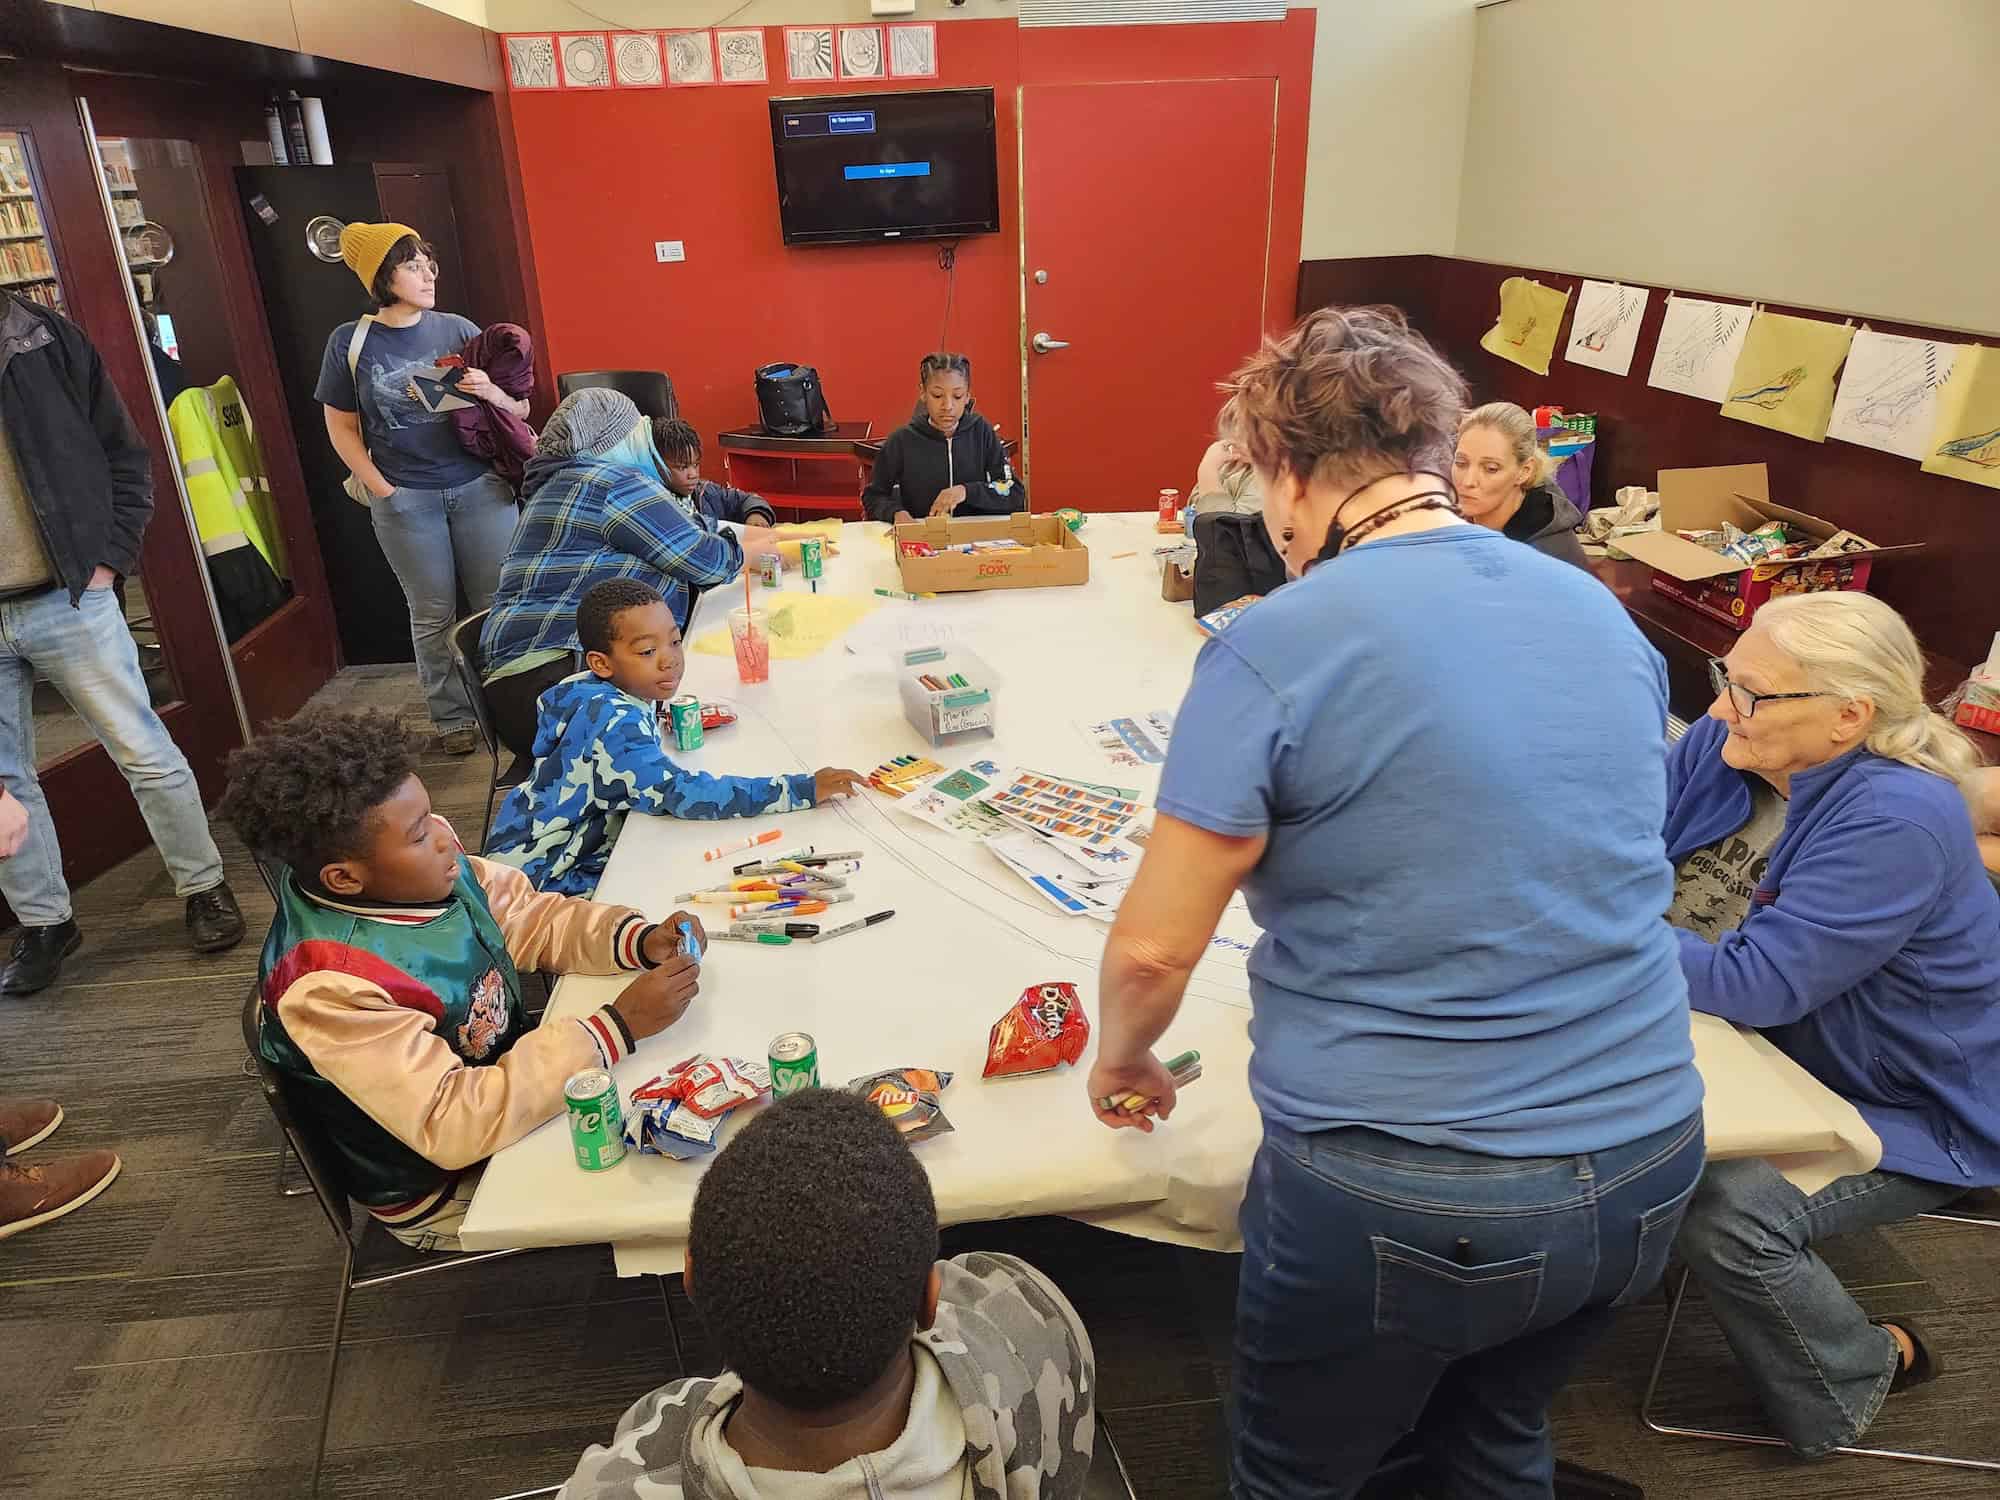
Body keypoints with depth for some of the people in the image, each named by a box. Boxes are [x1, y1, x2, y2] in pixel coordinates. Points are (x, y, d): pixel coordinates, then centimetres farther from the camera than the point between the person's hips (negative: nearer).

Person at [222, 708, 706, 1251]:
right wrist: (618, 1025, -36)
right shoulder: (328, 988, -34)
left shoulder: (423, 865, -15)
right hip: (447, 1193, -6)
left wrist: (641, 941, -20)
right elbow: (452, 1126, -36)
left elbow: (535, 919, -2)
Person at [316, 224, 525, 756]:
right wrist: (382, 488, -3)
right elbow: (342, 427, 7)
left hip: (480, 486, 1)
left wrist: (491, 393, -15)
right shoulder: (349, 342, 1)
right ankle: (453, 717, 18)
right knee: (433, 614, 6)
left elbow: (520, 409, 7)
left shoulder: (458, 330, 3)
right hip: (404, 499, -1)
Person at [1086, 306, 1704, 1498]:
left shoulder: (1273, 649, -17)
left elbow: (1154, 949, -14)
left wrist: (1121, 1061, 6)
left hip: (1401, 1204, -6)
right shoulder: (1604, 614, 3)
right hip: (1647, 1172, 6)